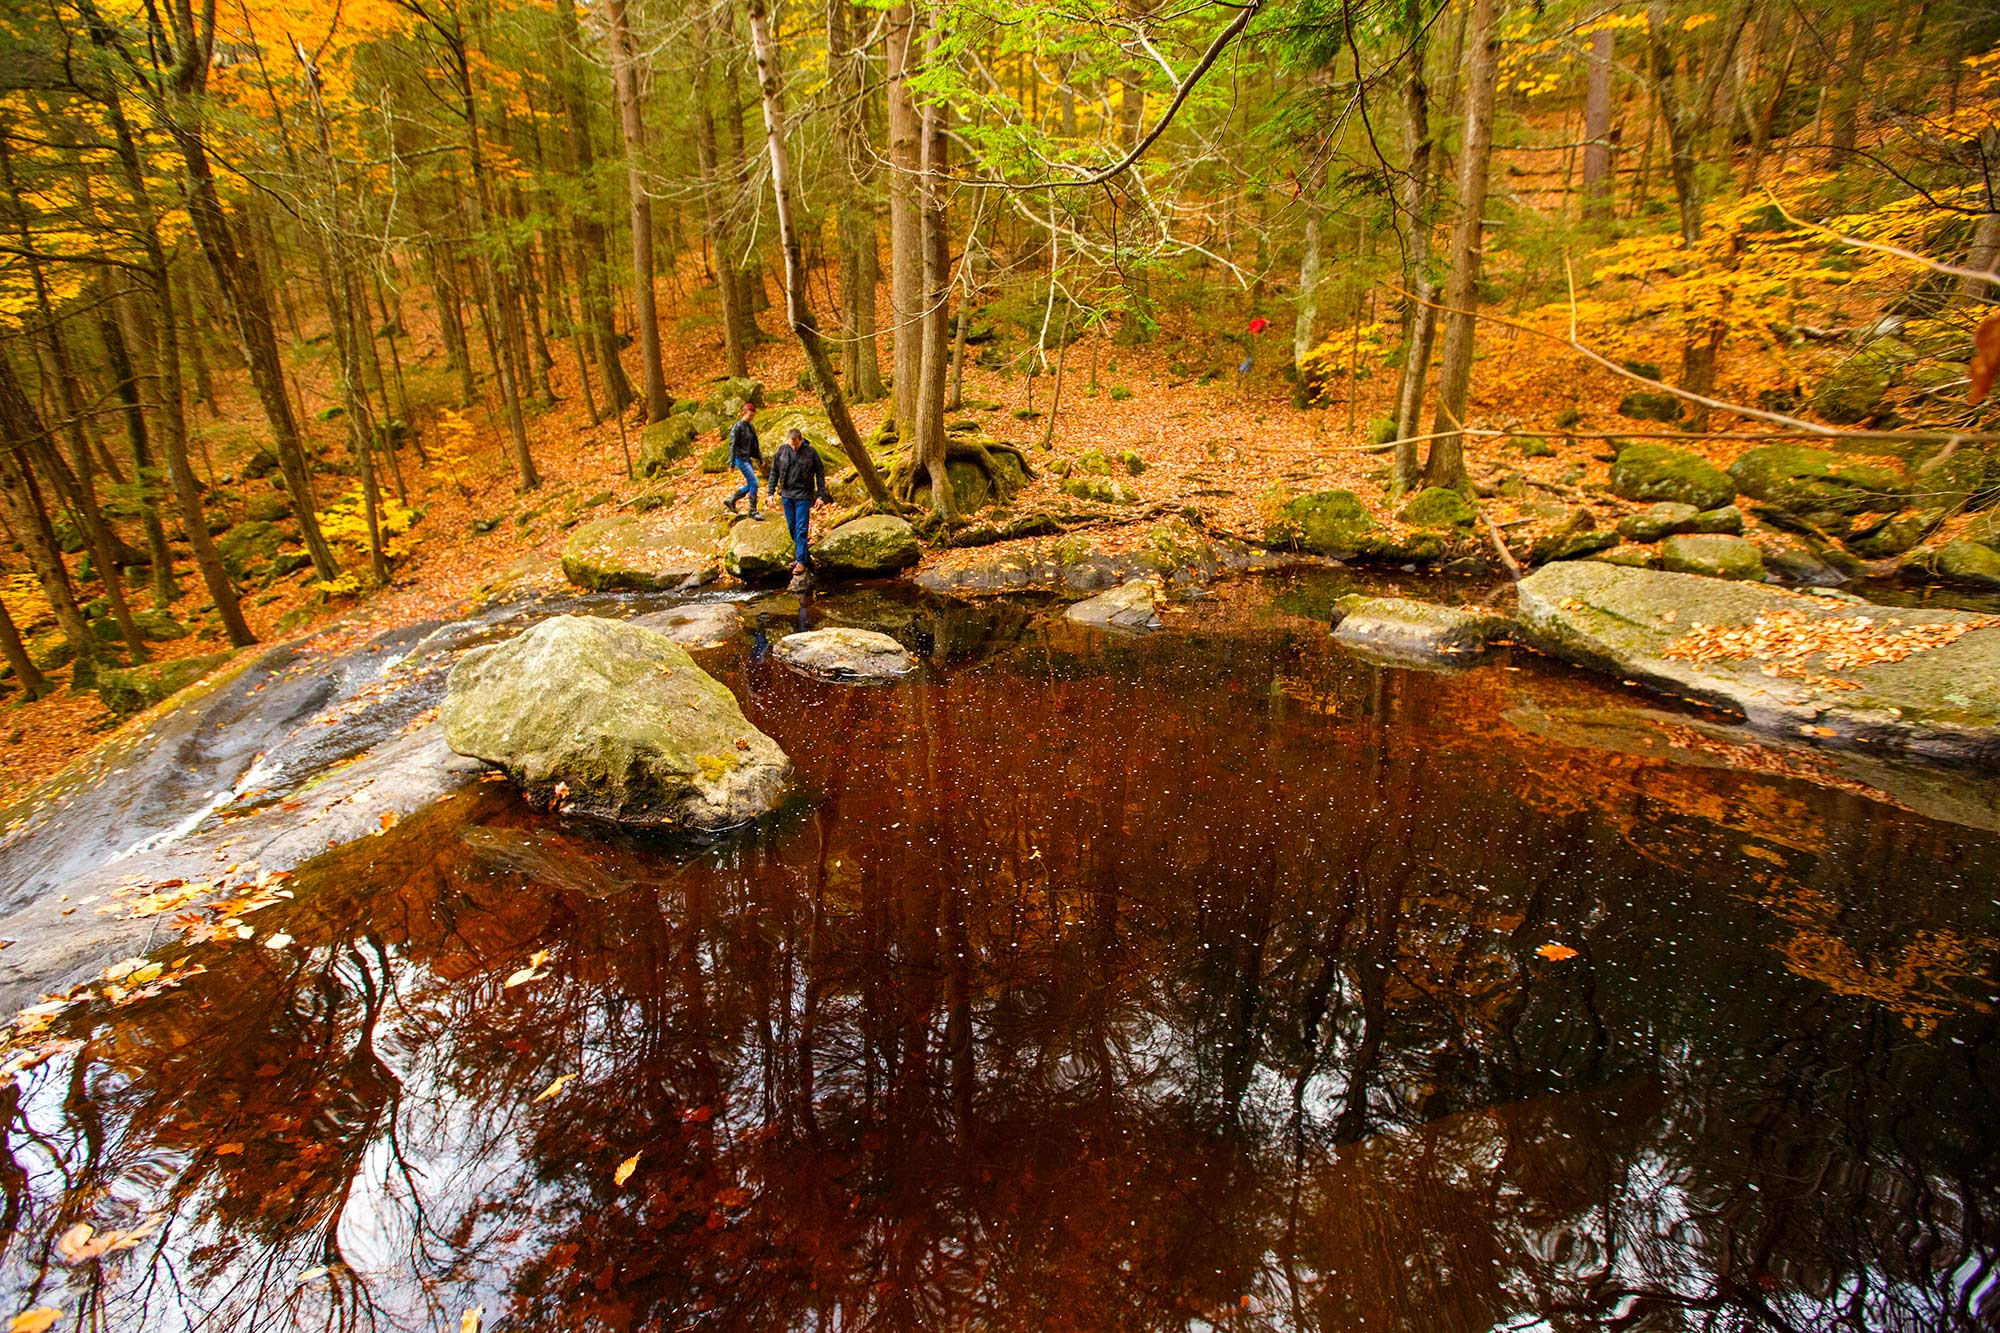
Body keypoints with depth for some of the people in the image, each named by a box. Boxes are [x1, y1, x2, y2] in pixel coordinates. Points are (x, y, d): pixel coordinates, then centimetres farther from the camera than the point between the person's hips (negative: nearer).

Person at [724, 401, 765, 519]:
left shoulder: (751, 427, 12)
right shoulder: (737, 427, -12)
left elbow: (755, 444, 19)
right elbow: (733, 445, -13)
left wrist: (760, 458, 15)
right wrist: (732, 464, -15)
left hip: (748, 458, 9)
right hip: (740, 458, -9)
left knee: (750, 485, 12)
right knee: (754, 483, -11)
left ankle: (731, 501, 28)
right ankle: (753, 511, -3)